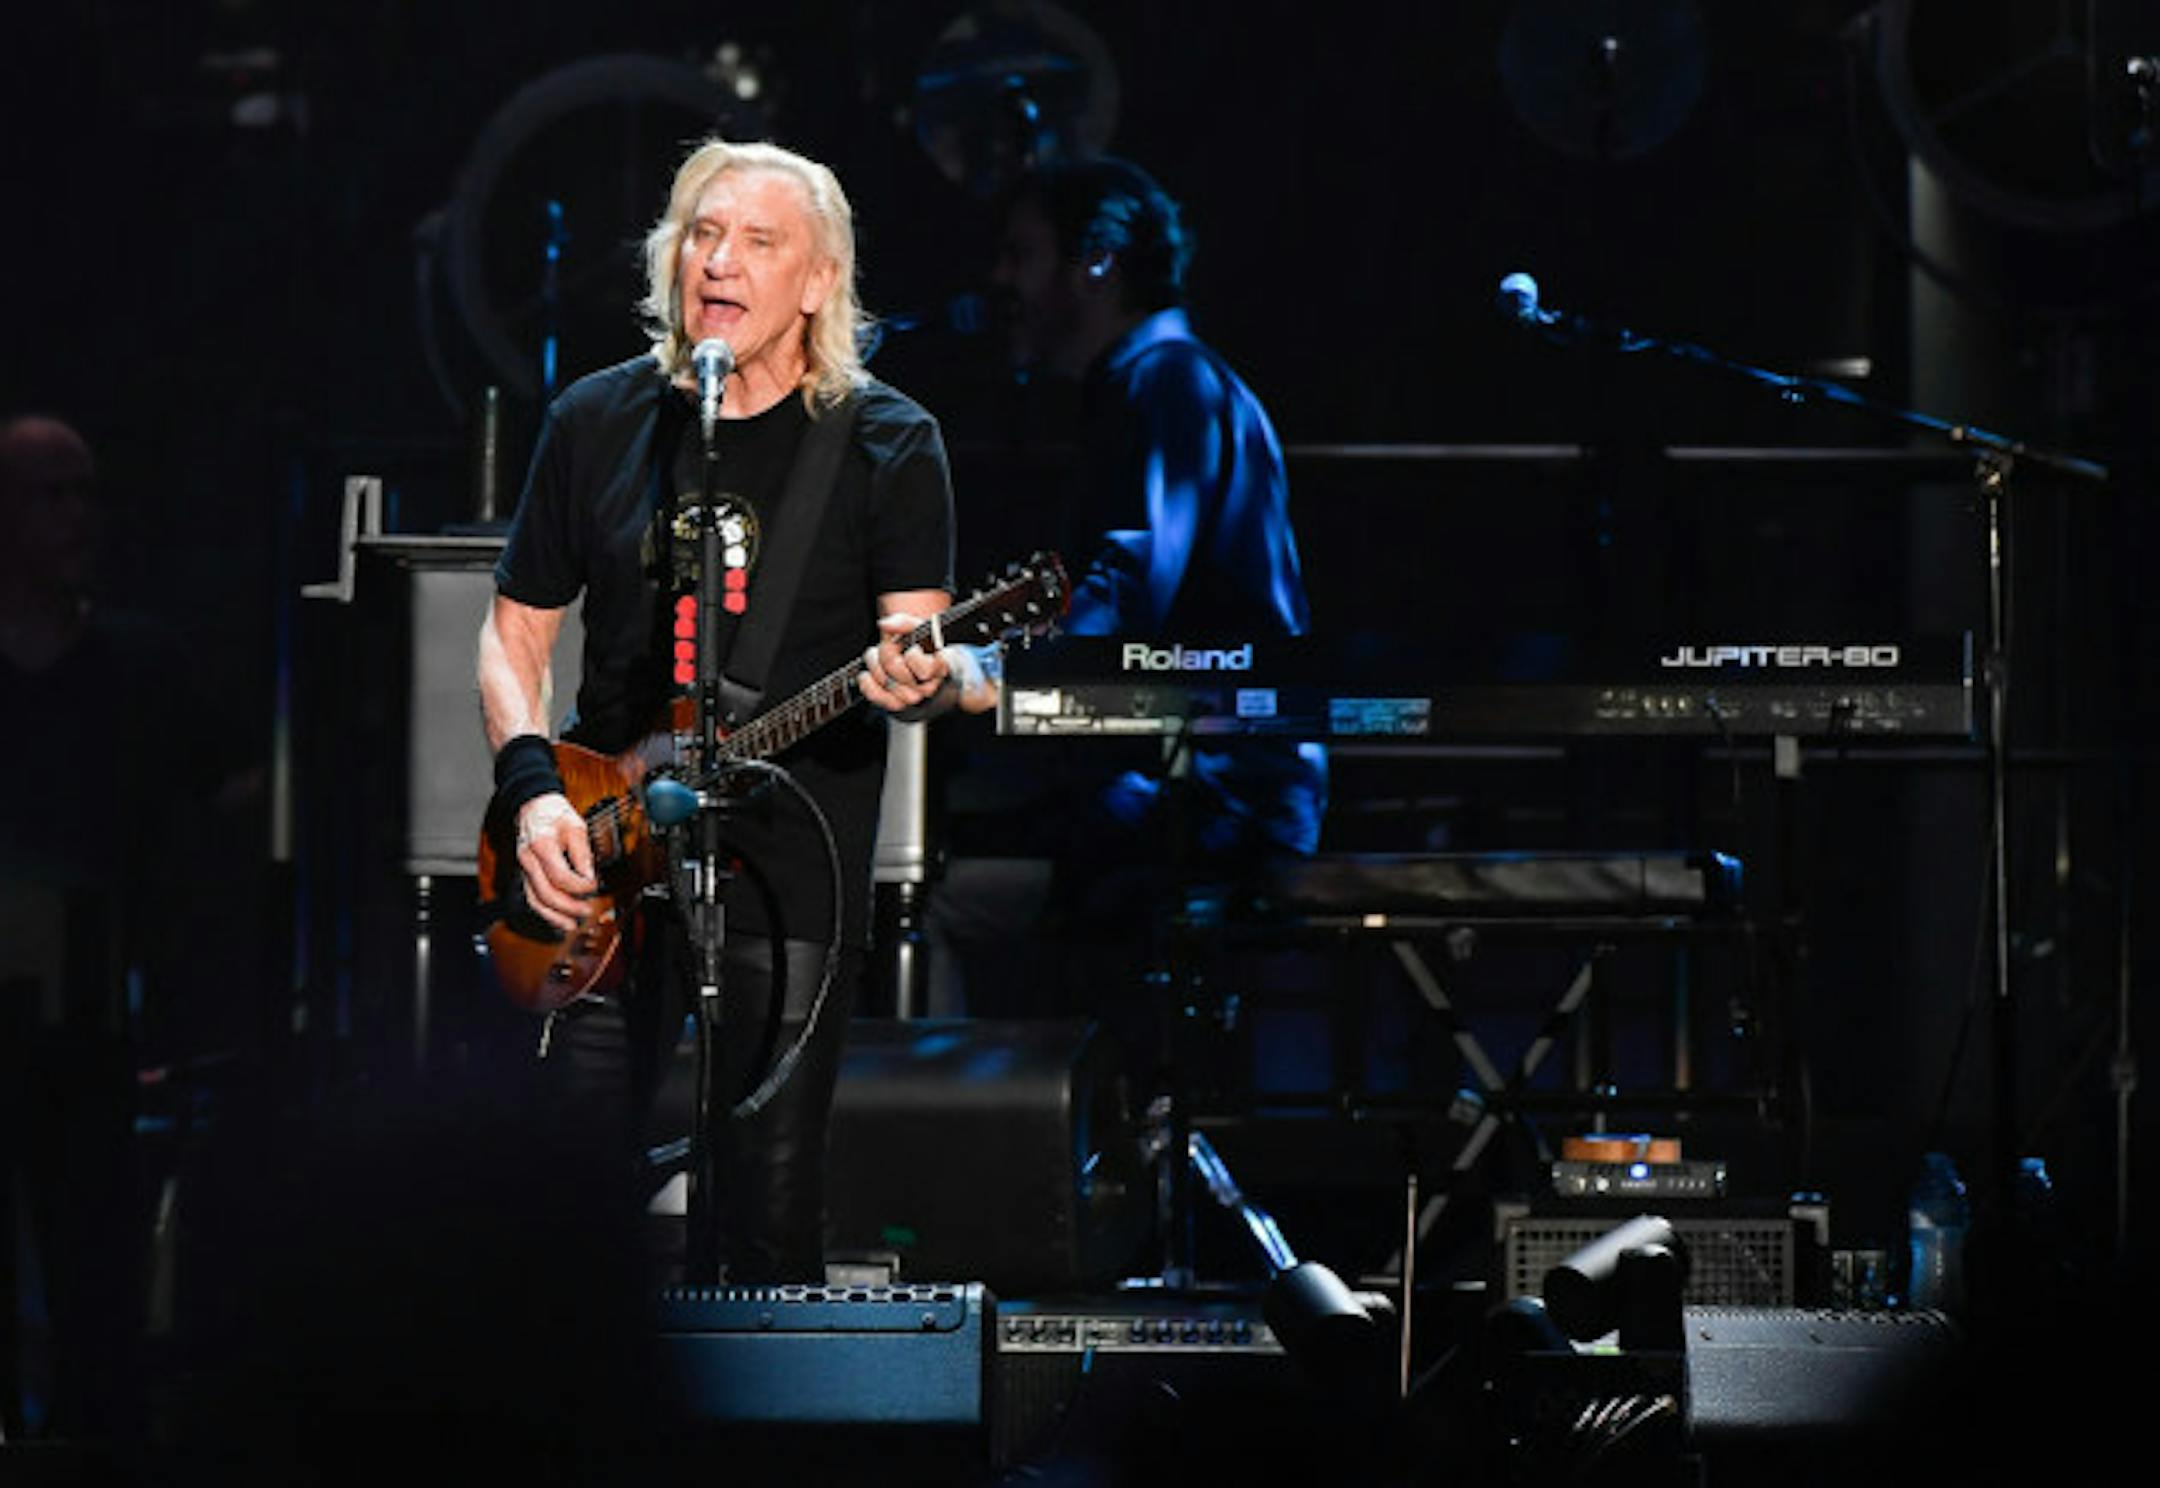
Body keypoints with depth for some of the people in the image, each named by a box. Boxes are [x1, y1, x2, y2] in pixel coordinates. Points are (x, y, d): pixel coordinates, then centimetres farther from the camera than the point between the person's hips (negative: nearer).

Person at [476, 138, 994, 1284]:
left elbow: (923, 641, -7)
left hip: (789, 878, -2)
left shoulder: (887, 446, 0)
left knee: (772, 1222, -1)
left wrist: (922, 680, -32)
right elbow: (515, 629, 13)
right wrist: (532, 789, -3)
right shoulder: (600, 422, 7)